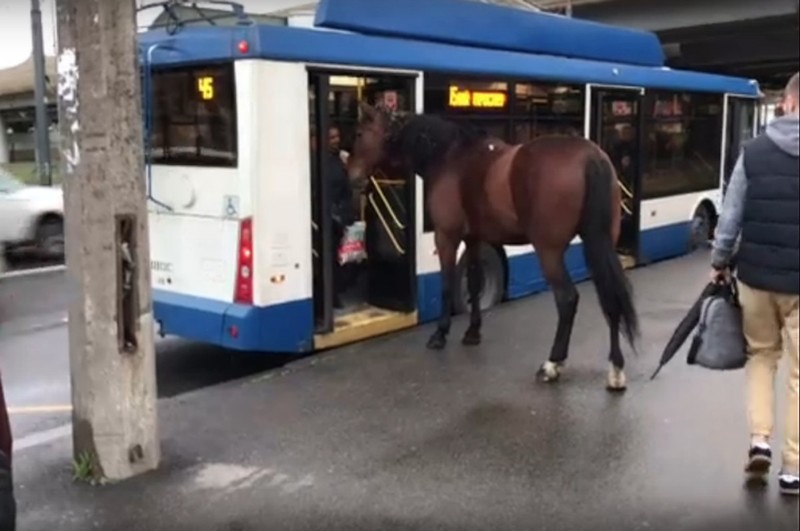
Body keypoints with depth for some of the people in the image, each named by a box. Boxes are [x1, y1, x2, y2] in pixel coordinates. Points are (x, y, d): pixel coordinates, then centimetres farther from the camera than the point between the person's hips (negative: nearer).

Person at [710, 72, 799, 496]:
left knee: (761, 354, 22)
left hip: (756, 275, 2)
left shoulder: (754, 151, -2)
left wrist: (720, 262, 13)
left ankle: (759, 440, 13)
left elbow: (731, 214, 1)